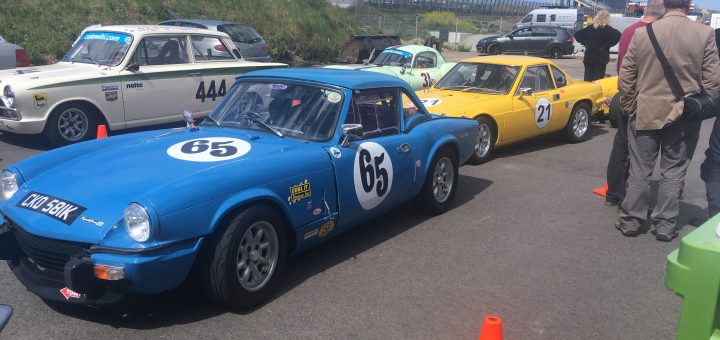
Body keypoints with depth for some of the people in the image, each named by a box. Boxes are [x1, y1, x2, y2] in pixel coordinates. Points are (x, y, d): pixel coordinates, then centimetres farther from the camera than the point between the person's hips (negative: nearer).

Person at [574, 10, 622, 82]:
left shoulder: (589, 28, 6)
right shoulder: (608, 29, -6)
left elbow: (577, 34, 7)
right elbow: (617, 35, -19)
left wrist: (584, 43, 7)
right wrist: (607, 45, -11)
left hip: (588, 57, 4)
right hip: (601, 58, -4)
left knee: (587, 79, 9)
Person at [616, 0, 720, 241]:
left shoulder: (642, 33, -6)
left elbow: (626, 76, -2)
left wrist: (630, 106, 9)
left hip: (645, 113, 1)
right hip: (684, 116, 0)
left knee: (639, 170, 10)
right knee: (673, 172, 9)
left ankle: (631, 221, 15)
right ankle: (665, 225, 14)